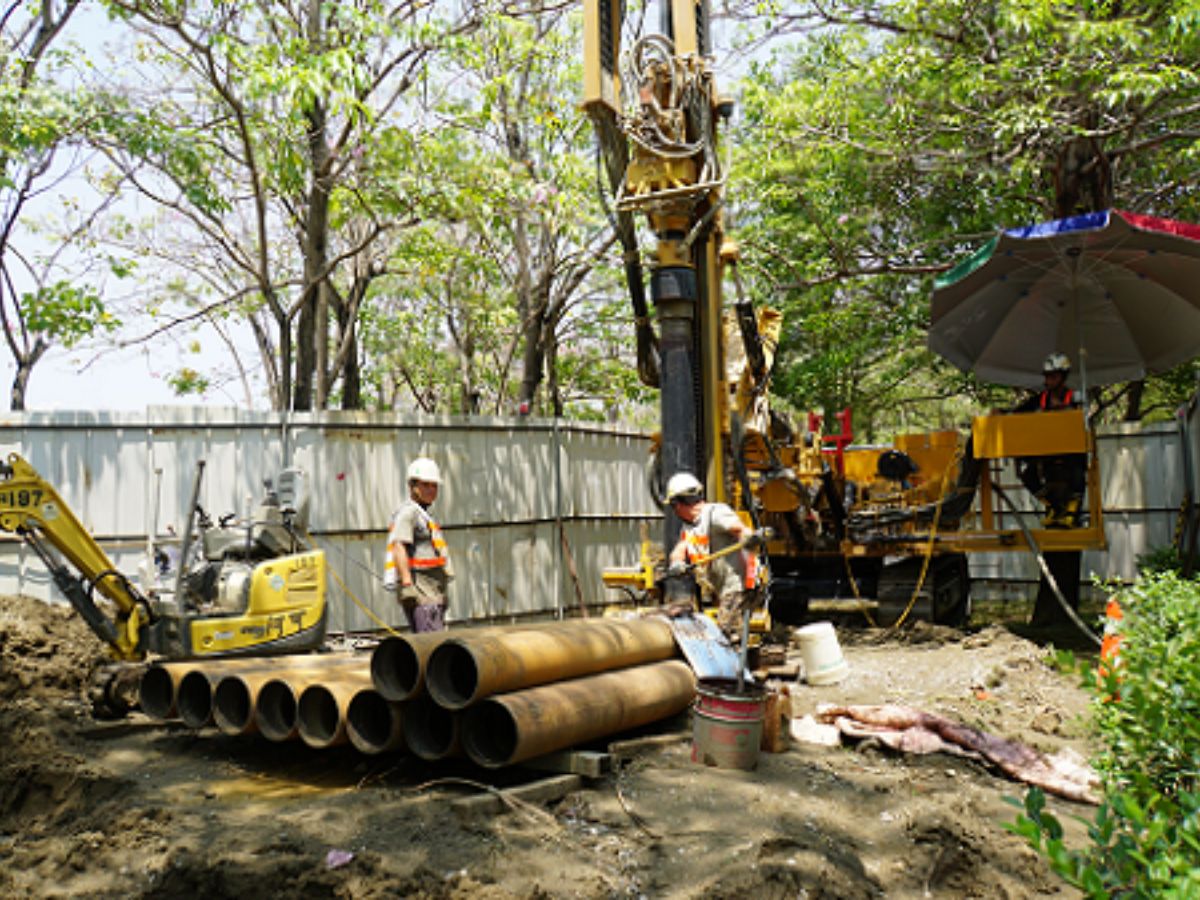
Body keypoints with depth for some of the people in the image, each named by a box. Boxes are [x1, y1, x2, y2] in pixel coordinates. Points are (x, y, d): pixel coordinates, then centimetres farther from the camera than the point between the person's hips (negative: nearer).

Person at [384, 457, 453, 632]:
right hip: (419, 593, -10)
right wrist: (407, 583, -27)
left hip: (433, 594, 10)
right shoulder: (408, 512, -7)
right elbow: (399, 548, -18)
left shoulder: (423, 514, 24)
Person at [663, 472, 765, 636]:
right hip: (718, 588, 9)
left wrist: (750, 536, -51)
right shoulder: (688, 527, 14)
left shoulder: (714, 513, -12)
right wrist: (676, 564, -24)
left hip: (736, 583, -9)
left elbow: (737, 526, -29)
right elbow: (680, 550, -1)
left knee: (723, 632, -14)